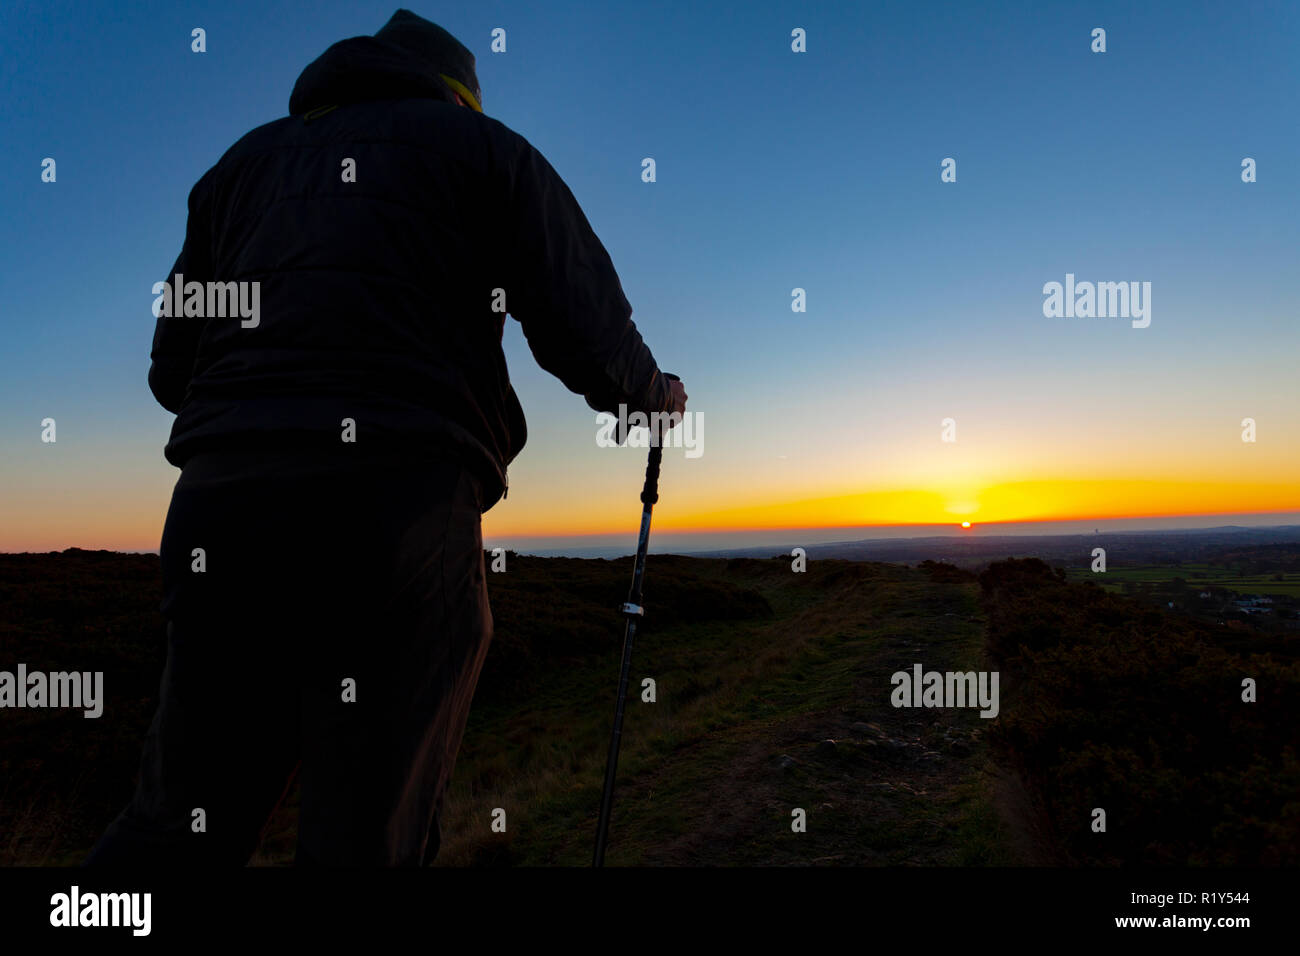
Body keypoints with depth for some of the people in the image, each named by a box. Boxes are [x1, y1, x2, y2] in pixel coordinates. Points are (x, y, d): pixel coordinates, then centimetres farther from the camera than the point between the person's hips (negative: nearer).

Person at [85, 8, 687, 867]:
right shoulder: (482, 146, 15)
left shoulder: (246, 160, 26)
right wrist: (654, 393, 22)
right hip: (402, 509, -4)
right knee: (370, 834, 6)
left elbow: (172, 369, 22)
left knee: (182, 821, 16)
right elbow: (585, 336, 2)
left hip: (220, 507, 5)